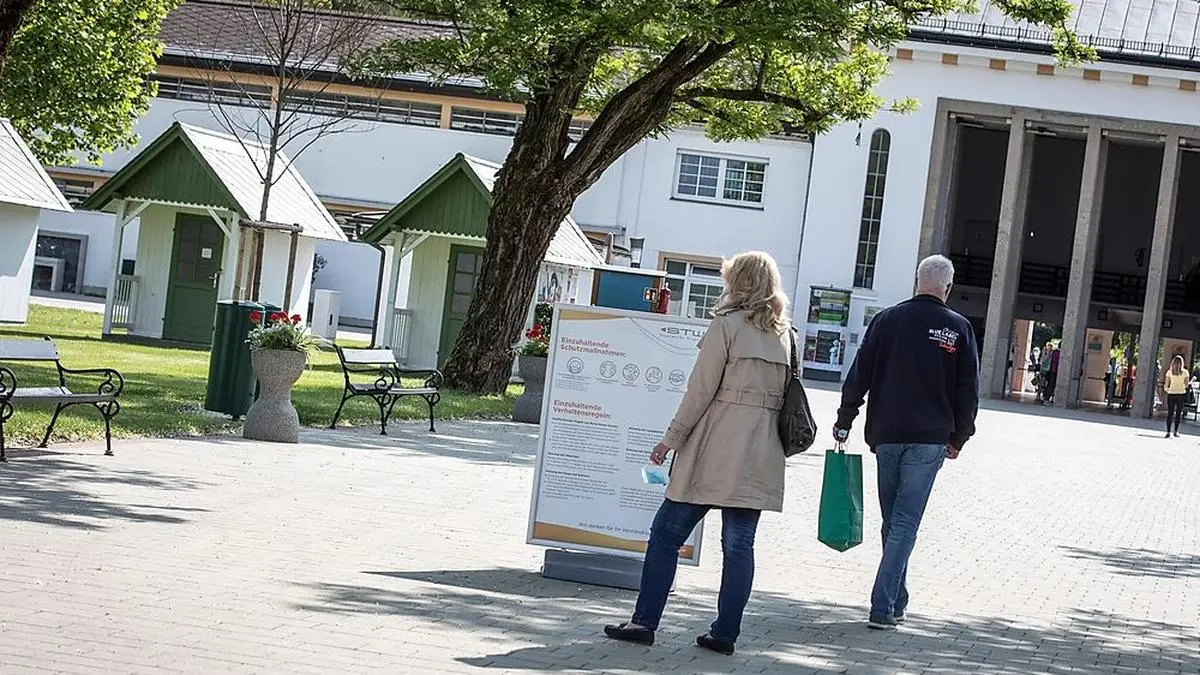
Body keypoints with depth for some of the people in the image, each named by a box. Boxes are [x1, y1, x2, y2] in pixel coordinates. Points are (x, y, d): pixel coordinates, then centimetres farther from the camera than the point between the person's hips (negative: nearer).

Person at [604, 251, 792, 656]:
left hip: (715, 450, -6)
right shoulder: (784, 334, 12)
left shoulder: (728, 323, -5)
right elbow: (787, 394, 11)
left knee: (666, 533, 2)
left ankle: (644, 622, 2)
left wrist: (672, 439, -3)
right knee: (738, 543, 7)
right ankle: (725, 632, 6)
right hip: (759, 456, 6)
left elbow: (701, 389, -8)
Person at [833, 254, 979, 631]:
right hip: (929, 440, -2)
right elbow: (968, 391, 2)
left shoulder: (888, 320, 4)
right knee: (905, 524, -3)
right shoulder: (958, 328, 0)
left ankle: (896, 602, 21)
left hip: (886, 435, 2)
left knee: (892, 521, 14)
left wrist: (844, 423, 10)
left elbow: (859, 376, 4)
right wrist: (959, 438, 12)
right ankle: (883, 607, -10)